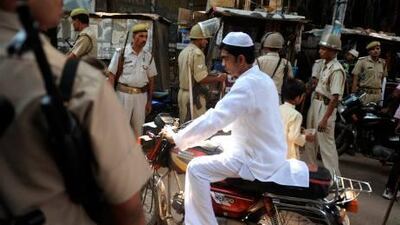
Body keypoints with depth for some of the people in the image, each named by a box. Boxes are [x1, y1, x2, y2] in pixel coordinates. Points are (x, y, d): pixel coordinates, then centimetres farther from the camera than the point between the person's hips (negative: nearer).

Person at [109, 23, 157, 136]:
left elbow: (151, 79, 13)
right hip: (124, 93, -4)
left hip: (141, 95, 4)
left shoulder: (148, 56, 8)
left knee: (138, 128, 10)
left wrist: (149, 101, 10)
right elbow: (112, 75, -3)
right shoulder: (122, 52, -5)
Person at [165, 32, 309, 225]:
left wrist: (177, 138, -17)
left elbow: (213, 120, -27)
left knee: (196, 169, -11)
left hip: (256, 160, -10)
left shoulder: (247, 85, -23)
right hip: (269, 154, 10)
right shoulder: (261, 78, 8)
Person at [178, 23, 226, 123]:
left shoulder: (184, 51, 13)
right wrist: (218, 78, -8)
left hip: (183, 92, 9)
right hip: (194, 95, -9)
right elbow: (201, 79, -22)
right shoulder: (197, 53, -16)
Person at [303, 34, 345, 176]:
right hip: (315, 103, 9)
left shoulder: (336, 70, -20)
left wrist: (325, 119, -26)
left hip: (326, 106, -9)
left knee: (326, 143, -6)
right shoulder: (324, 64, 8)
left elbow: (335, 97, -23)